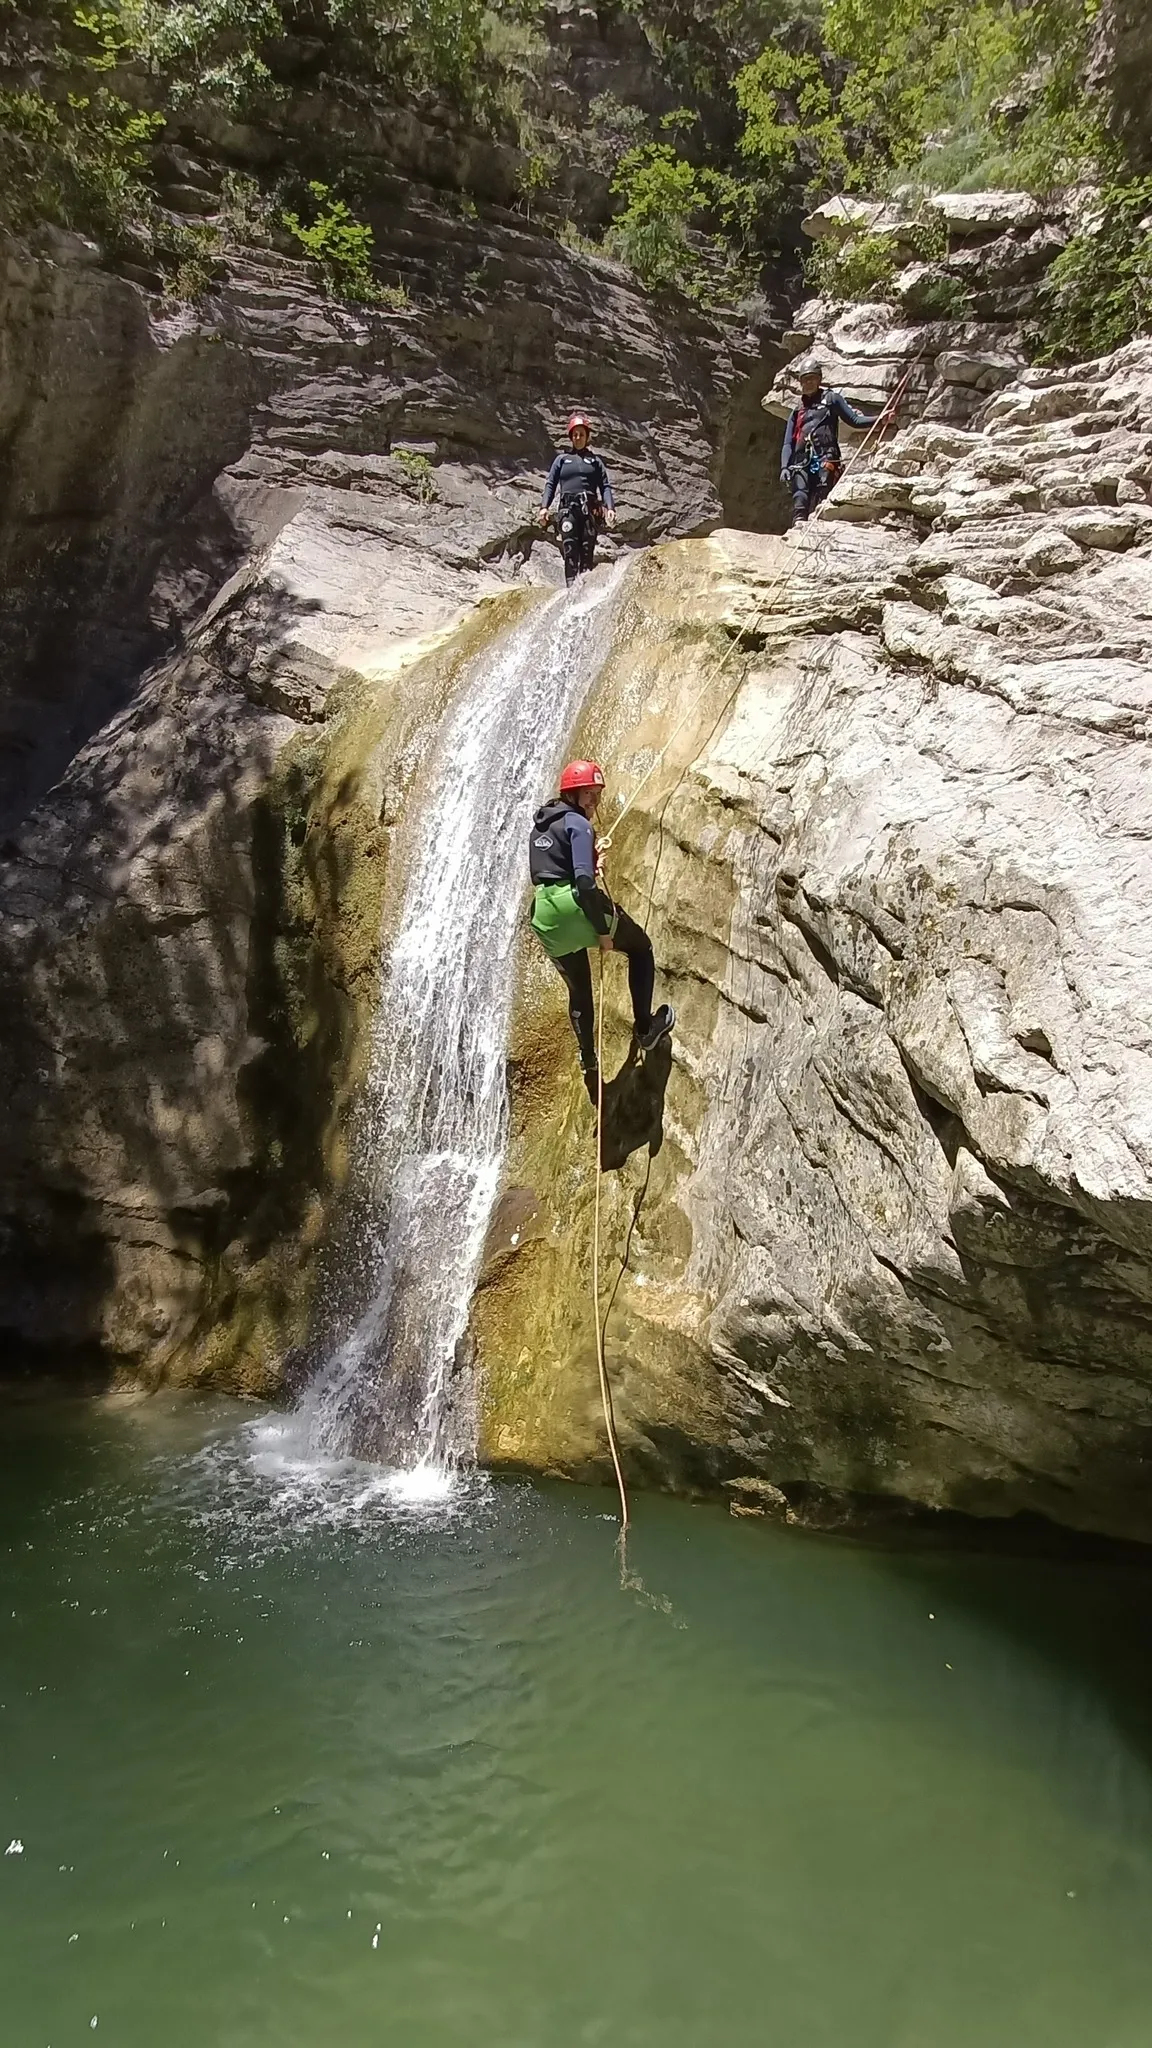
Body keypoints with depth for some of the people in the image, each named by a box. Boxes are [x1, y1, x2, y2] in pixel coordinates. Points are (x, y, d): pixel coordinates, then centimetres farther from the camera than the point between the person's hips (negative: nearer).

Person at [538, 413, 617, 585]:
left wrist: (610, 508, -5)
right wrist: (544, 506, -3)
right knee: (570, 551, -15)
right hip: (568, 509, -1)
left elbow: (605, 486, 12)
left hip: (590, 510, 1)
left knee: (588, 551, -6)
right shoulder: (562, 459, 21)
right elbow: (550, 484, 14)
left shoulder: (595, 461, 20)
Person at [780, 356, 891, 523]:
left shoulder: (831, 399, 18)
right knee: (800, 500, -17)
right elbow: (788, 443, 21)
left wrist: (878, 419, -3)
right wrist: (784, 467, 5)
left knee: (819, 505, -18)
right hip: (801, 462, 3)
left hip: (825, 459, -3)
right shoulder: (797, 411, 27)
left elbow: (854, 419, 12)